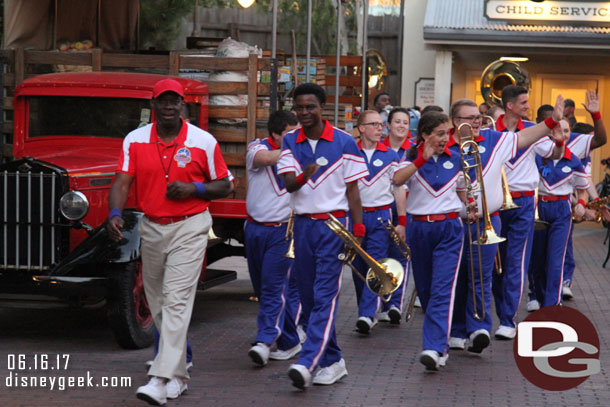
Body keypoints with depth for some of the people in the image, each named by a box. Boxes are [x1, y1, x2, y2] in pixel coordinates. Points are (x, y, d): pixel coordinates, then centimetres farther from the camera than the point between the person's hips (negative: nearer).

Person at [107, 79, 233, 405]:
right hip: (151, 228, 4)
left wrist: (193, 188, -16)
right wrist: (115, 213, -23)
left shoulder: (203, 142, -4)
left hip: (190, 228, -4)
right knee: (157, 303, 12)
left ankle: (162, 380, -19)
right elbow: (122, 182, -5)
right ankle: (179, 374, 29)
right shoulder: (135, 140, 2)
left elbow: (224, 186, 2)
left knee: (176, 301, -14)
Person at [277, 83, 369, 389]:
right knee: (308, 297, 8)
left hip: (333, 225, -4)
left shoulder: (344, 142, -3)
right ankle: (333, 361, 19)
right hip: (302, 224, 5)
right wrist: (303, 177, -28)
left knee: (325, 295, -12)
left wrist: (358, 231, -6)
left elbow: (352, 189, 0)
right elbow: (288, 184, -5)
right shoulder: (290, 142, 6)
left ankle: (308, 362, -21)